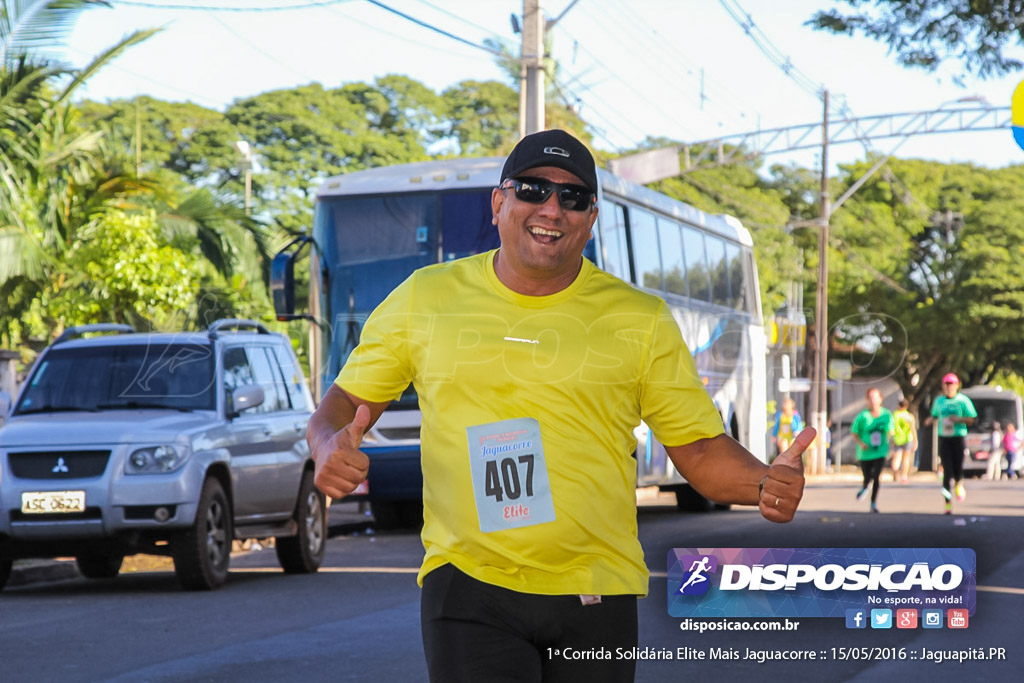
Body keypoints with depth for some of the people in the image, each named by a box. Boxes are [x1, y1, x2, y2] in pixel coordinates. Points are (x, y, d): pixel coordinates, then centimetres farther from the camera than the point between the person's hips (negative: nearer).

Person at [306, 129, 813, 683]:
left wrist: (766, 483, -14)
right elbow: (346, 401, 12)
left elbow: (700, 451, 7)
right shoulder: (425, 299, 6)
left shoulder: (640, 320, 6)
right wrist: (331, 447, -11)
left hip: (597, 593, 1)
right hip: (468, 587, -1)